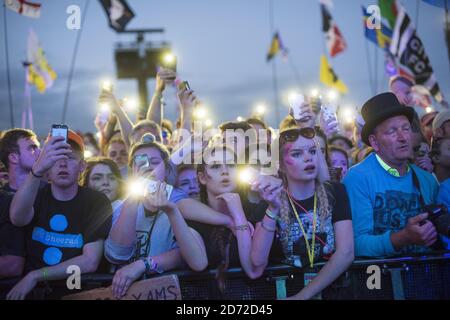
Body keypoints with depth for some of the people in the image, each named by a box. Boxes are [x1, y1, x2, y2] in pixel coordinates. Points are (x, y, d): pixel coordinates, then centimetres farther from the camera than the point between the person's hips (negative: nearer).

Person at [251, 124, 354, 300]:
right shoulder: (271, 200, 1)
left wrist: (303, 295, -15)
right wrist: (273, 210, -20)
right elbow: (258, 262, -10)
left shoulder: (335, 192, 2)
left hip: (332, 286, 1)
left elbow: (345, 253, -9)